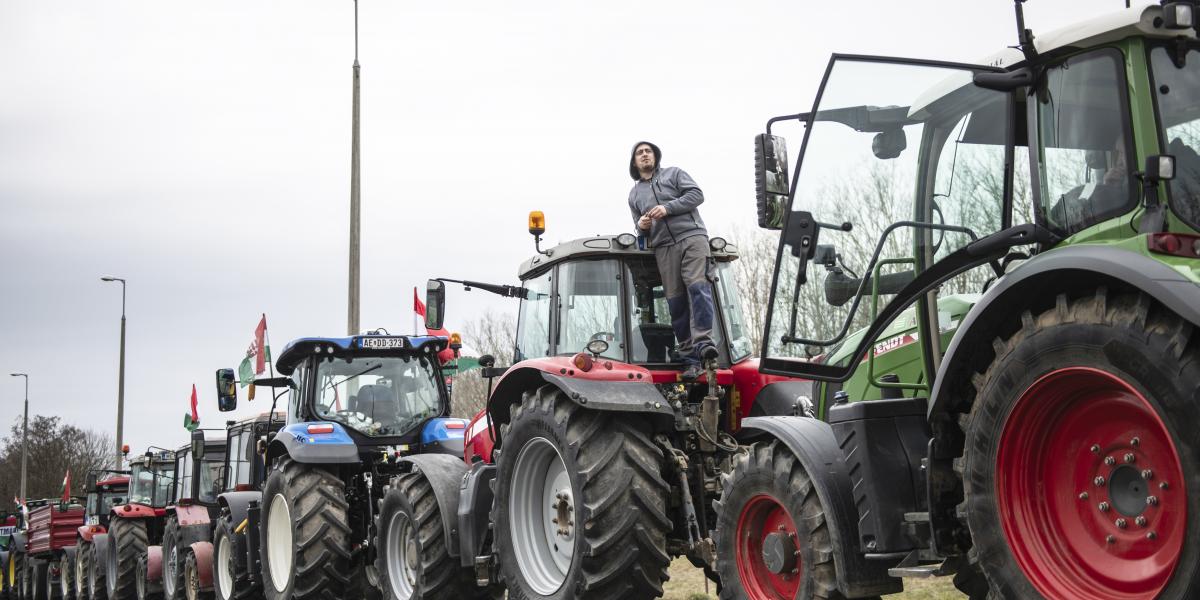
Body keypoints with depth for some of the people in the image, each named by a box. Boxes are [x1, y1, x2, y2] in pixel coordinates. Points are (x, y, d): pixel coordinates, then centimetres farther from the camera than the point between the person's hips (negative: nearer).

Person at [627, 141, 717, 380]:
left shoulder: (674, 174, 14)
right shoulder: (634, 194, 25)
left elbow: (697, 194, -1)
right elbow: (642, 232, 29)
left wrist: (668, 208, -11)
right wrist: (641, 226, 4)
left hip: (691, 236, -3)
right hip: (664, 247, 4)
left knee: (697, 285, -24)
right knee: (675, 301, -3)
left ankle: (703, 341, -31)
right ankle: (690, 359, -4)